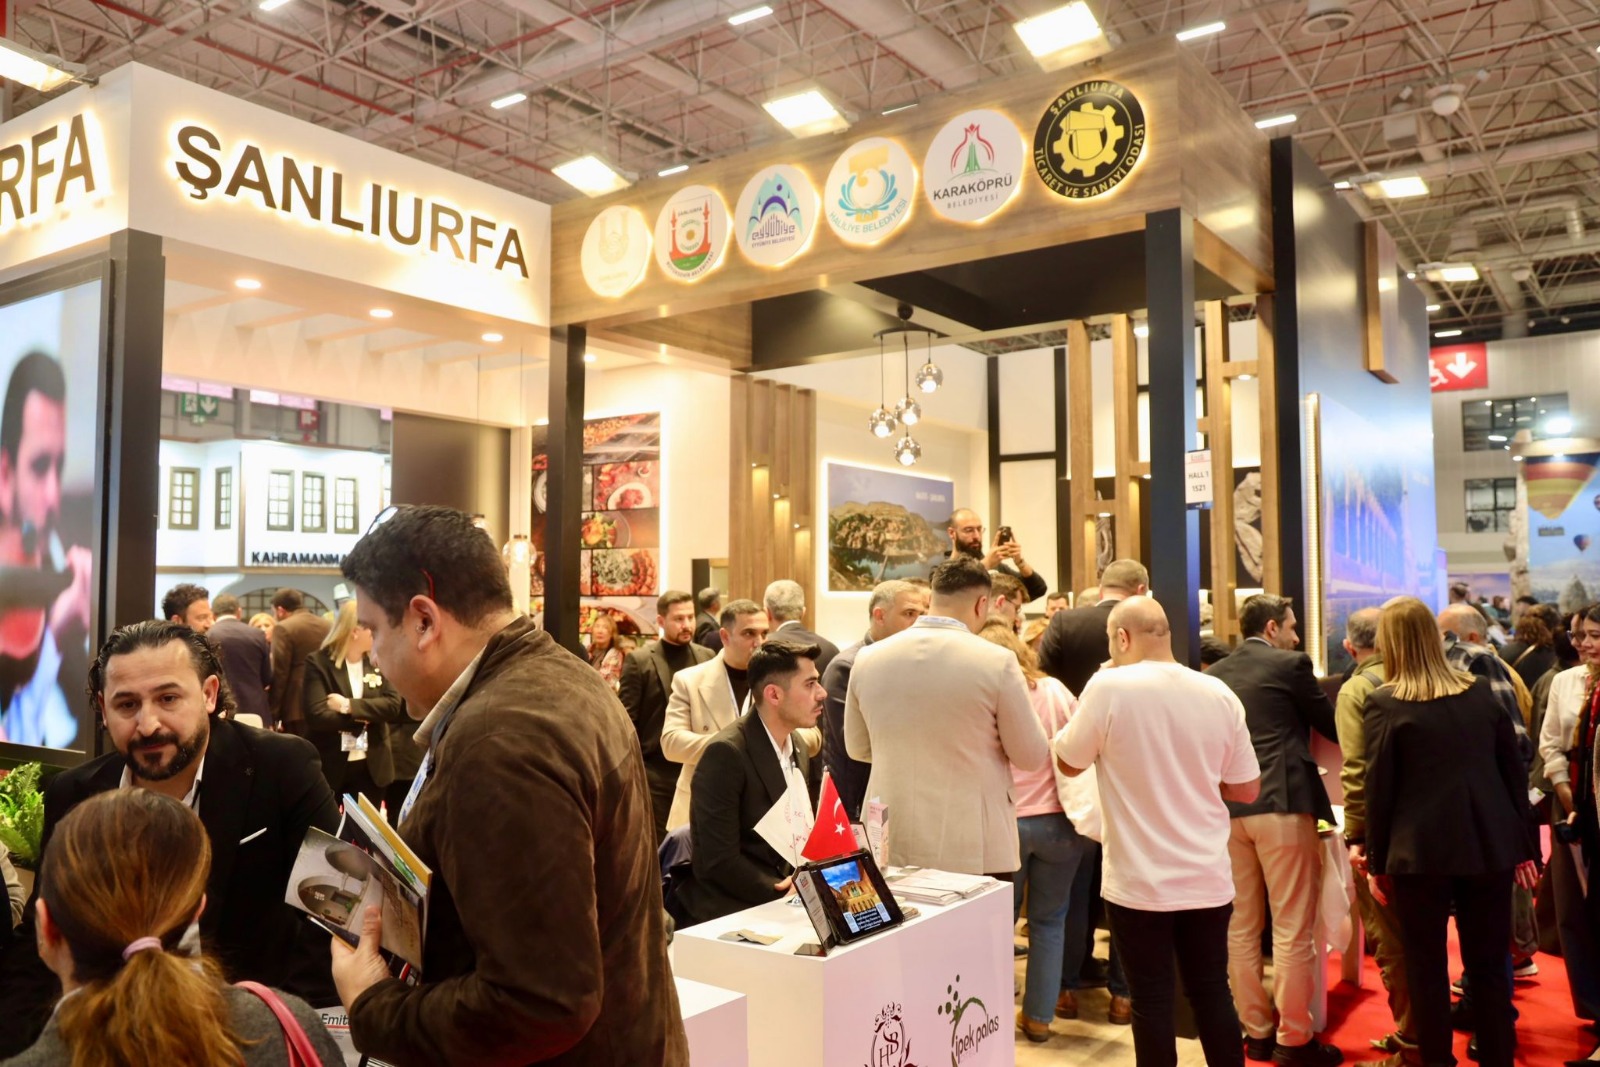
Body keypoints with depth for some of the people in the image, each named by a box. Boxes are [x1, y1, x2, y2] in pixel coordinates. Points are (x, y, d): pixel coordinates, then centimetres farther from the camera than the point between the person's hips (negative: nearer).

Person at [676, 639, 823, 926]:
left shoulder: (798, 750, 9)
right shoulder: (727, 753, -16)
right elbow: (719, 861, -19)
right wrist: (787, 896, -18)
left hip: (793, 899, 8)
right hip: (737, 914, -8)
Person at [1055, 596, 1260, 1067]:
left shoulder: (1109, 687, -14)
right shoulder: (1219, 693, -1)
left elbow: (1069, 763, -2)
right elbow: (1247, 789, 6)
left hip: (1139, 882, -4)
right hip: (1208, 879, 4)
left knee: (1152, 1001, 7)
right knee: (1212, 993, 16)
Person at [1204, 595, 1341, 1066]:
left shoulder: (1214, 674, 13)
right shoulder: (1290, 665, -3)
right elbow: (1332, 727, 5)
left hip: (1227, 807, 6)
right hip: (1282, 803, -6)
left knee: (1241, 928, 12)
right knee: (1292, 930, 2)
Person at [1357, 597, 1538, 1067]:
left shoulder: (1385, 703, -9)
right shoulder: (1481, 691, 5)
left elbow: (1379, 787, -8)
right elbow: (1515, 771, 8)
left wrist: (1377, 860, 1)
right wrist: (1522, 846, 14)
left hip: (1419, 850, -4)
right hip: (1488, 845, 4)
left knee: (1426, 966, 8)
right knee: (1489, 964, 13)